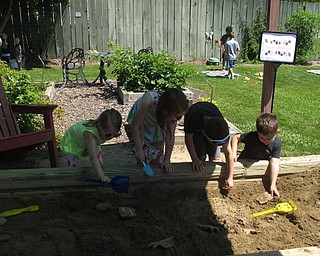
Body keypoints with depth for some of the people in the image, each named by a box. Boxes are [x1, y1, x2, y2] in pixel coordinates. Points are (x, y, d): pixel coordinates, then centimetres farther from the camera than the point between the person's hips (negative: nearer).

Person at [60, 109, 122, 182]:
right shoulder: (90, 133, -51)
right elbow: (93, 158, -57)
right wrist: (102, 176, -65)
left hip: (88, 143, 5)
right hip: (73, 140, -5)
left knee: (99, 164, 3)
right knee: (73, 166, -12)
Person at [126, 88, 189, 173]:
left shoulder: (174, 113, -33)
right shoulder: (149, 101, -46)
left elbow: (170, 136, -24)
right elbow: (135, 125, -34)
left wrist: (166, 161, -23)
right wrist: (139, 150, -29)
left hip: (157, 126, 3)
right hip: (139, 123, -2)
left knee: (157, 157, 5)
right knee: (141, 158, -3)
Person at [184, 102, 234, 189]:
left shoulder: (222, 127, -37)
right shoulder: (193, 119, -46)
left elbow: (228, 153, -25)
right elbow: (188, 138, -24)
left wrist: (230, 178, -21)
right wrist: (195, 160, -30)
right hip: (195, 129, -1)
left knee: (215, 158, -10)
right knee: (201, 157, -17)